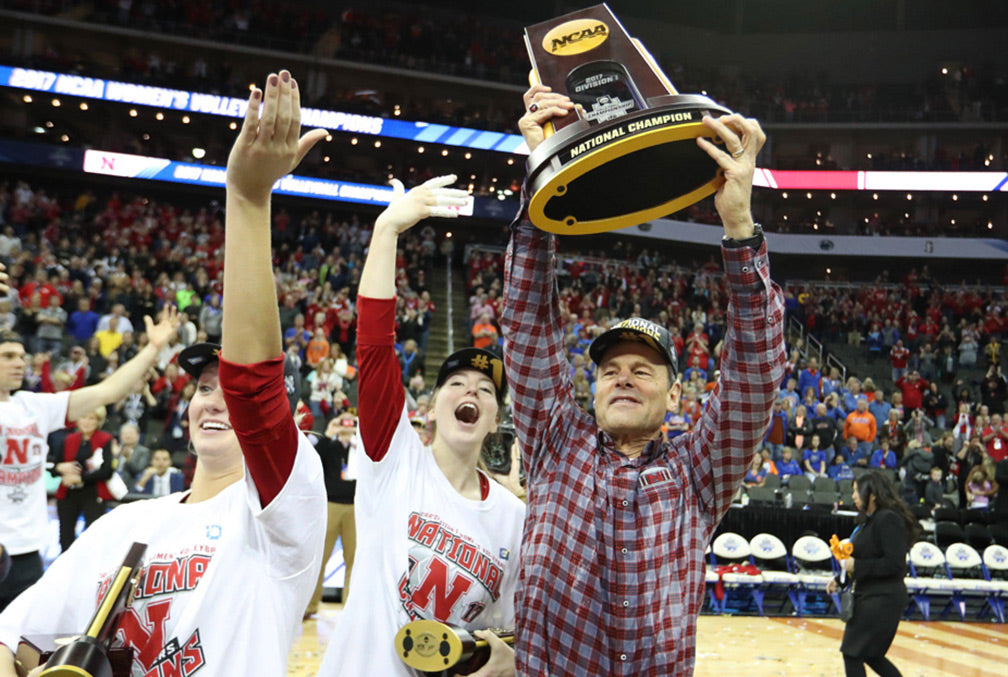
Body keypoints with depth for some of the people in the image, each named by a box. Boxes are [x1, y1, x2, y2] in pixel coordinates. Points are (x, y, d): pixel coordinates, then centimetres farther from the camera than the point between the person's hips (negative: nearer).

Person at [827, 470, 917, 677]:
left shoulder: (888, 519, -18)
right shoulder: (870, 520, 12)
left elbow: (895, 565, -24)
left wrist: (856, 565, -19)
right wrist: (840, 581, 11)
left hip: (882, 599, -10)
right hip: (868, 596, 10)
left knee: (852, 653, -3)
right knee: (869, 654, 17)